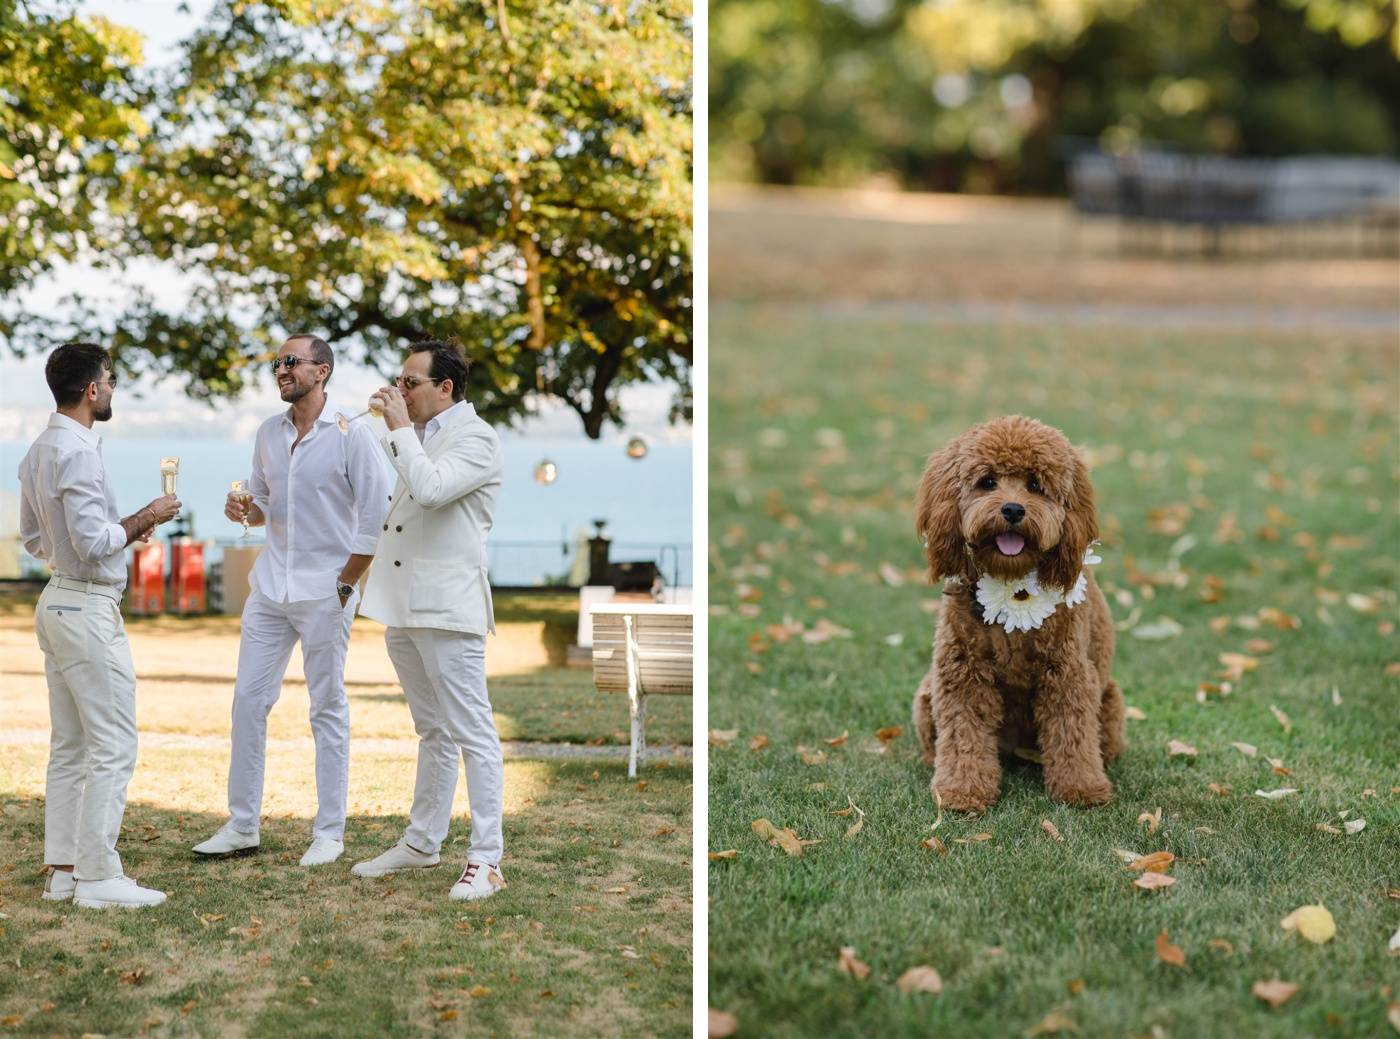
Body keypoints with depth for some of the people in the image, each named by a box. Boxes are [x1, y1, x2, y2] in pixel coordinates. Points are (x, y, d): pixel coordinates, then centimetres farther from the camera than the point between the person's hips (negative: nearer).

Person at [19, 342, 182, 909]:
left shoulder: (39, 451, 11)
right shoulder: (78, 453, -18)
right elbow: (93, 542, -23)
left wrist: (124, 529, 17)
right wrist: (144, 519, -9)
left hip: (56, 601, 10)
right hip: (89, 609, -10)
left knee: (69, 746, 13)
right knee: (113, 745, -6)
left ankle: (61, 870, 16)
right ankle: (99, 876, -4)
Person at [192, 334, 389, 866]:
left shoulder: (351, 434, -9)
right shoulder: (269, 432, 10)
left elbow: (377, 517, -10)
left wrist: (344, 584, -11)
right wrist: (245, 510, -4)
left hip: (325, 591, -6)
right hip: (270, 584, 6)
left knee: (328, 709, 1)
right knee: (248, 698, 4)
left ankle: (329, 833, 9)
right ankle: (242, 826, 12)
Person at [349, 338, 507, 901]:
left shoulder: (475, 439, -10)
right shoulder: (413, 435, 16)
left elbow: (429, 488, -26)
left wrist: (399, 426, -16)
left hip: (447, 608, -9)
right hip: (404, 607, 9)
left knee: (472, 736, -6)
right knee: (432, 732, 18)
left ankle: (486, 861, -5)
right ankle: (422, 841, 27)